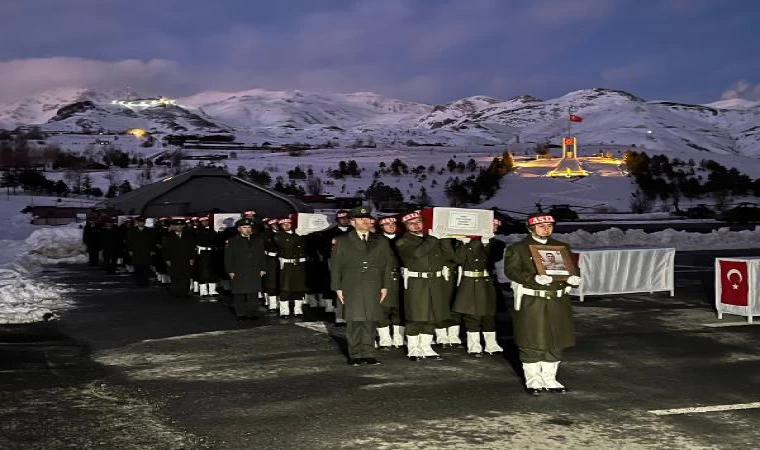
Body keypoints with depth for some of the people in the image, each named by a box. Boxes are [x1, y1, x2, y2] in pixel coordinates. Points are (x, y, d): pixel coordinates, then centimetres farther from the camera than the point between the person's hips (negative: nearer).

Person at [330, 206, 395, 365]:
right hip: (351, 288, -2)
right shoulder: (342, 242, 8)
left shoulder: (381, 242, 14)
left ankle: (368, 353, 8)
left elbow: (388, 264, 13)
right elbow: (335, 266, 5)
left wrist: (385, 286, 5)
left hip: (373, 288, 2)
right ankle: (355, 354, 6)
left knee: (370, 321, 1)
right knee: (354, 321, -3)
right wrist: (338, 288, -1)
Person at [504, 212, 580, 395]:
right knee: (531, 342, 1)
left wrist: (573, 278, -10)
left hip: (557, 303, 4)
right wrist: (534, 278, -25)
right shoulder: (517, 249, -1)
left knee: (555, 342, 9)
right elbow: (511, 270, -10)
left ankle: (549, 379, 21)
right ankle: (533, 380, 14)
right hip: (531, 303, -4)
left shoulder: (562, 247, 14)